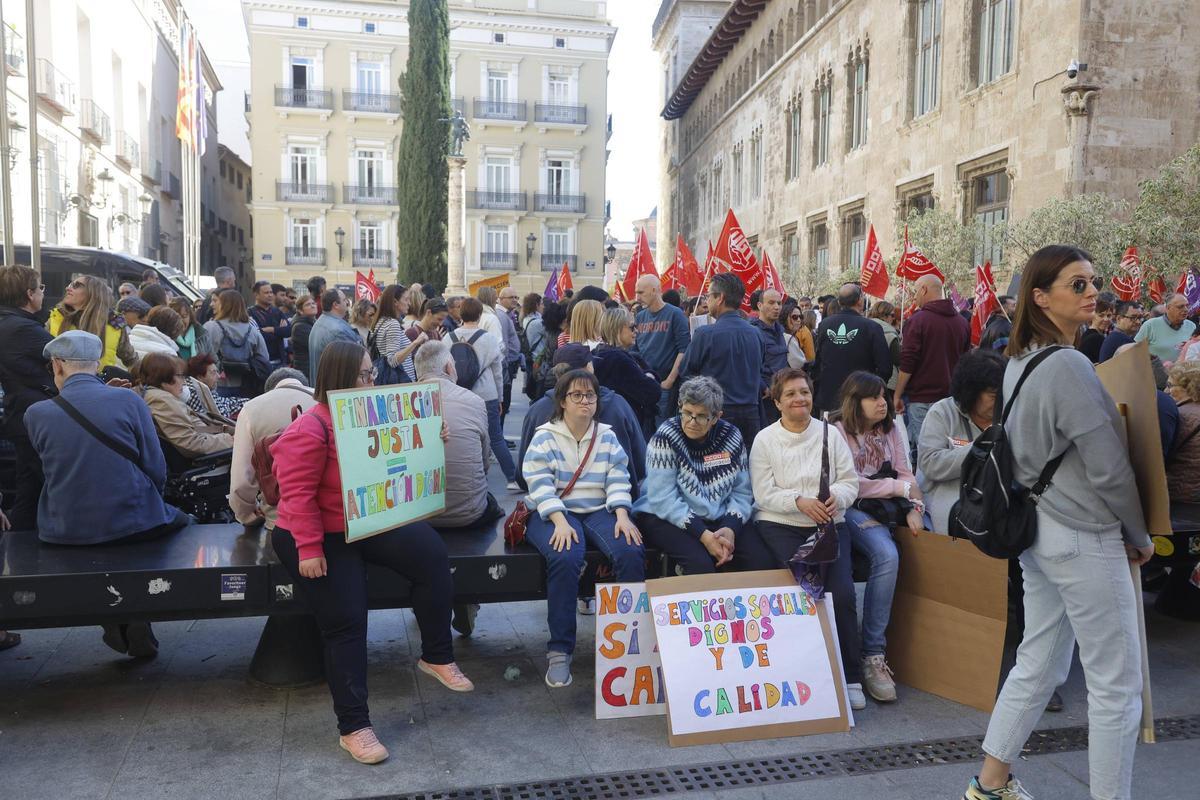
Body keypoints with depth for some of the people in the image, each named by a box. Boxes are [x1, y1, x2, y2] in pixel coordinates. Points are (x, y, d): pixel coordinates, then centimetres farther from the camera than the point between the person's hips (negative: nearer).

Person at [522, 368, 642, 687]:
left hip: (599, 512, 3)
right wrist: (560, 521, -23)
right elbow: (540, 485, -9)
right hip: (554, 513, -3)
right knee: (566, 558, -34)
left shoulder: (607, 437, 14)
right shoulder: (545, 437, 3)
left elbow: (618, 481, 5)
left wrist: (622, 515, -13)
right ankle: (559, 650, -24)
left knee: (631, 552, -27)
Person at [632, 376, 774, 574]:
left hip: (720, 518, 4)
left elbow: (742, 491, 2)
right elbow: (663, 499, -18)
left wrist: (730, 528, -16)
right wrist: (704, 535, -24)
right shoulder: (665, 438, -12)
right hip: (667, 518, -4)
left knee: (763, 562, -17)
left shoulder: (731, 437, -1)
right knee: (701, 563, -31)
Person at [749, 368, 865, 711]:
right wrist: (800, 502, -19)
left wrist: (836, 497, -17)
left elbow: (850, 481, 5)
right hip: (780, 526, -2)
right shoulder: (765, 439, 3)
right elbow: (764, 493, -4)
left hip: (829, 524, 2)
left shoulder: (830, 434, 10)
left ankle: (850, 677, -3)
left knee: (843, 592, -16)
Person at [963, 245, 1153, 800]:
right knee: (1117, 684, 5)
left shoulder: (1019, 359, 8)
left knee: (1038, 663, 18)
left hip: (1039, 529, 9)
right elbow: (1109, 468, -17)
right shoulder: (1067, 365, -20)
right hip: (1084, 539, -9)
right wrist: (1140, 536, -2)